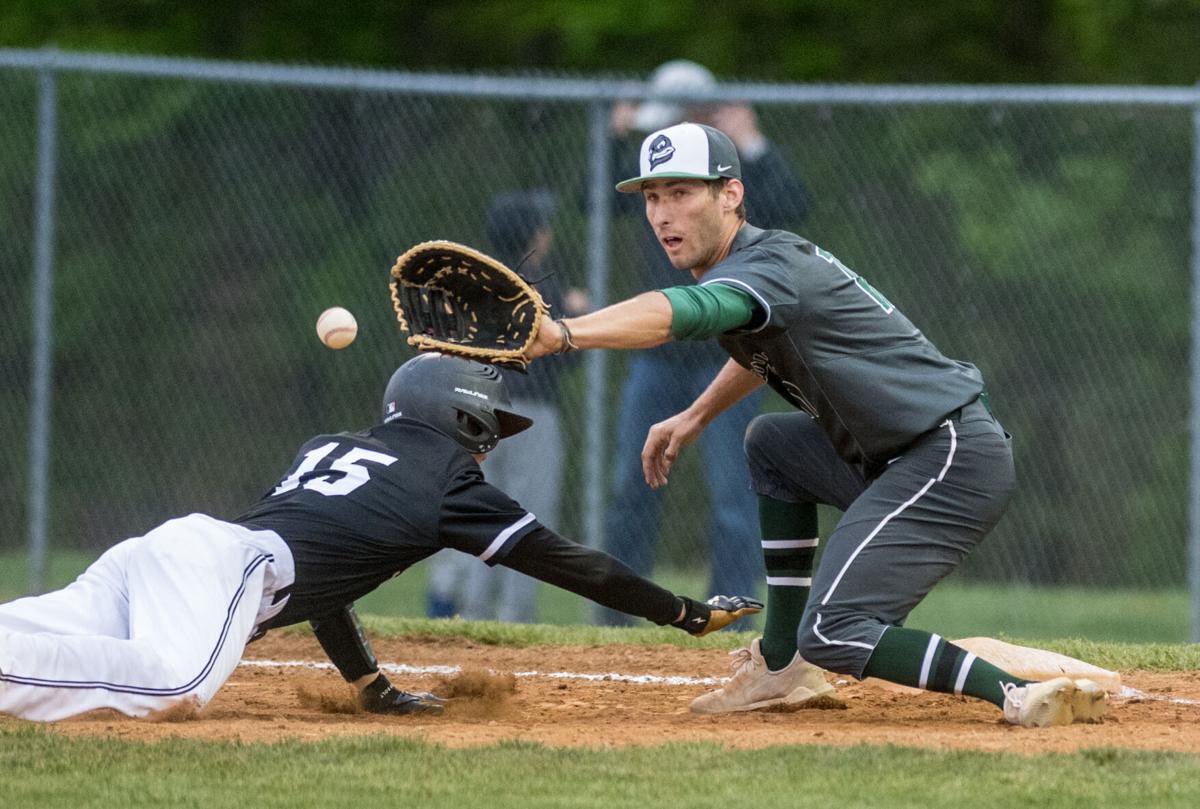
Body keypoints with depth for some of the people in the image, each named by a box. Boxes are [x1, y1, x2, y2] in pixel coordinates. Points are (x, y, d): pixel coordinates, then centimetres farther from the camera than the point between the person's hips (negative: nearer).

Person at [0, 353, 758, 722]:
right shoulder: (448, 480, 16)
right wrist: (687, 614, 26)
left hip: (169, 543, 8)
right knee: (172, 679, -35)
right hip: (228, 568, -8)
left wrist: (375, 688, 48)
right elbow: (569, 564, 18)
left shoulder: (327, 448, 35)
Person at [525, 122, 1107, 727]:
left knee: (832, 634, -19)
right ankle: (783, 667, 24)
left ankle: (1018, 694, -23)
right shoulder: (742, 268, 14)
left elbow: (682, 312, -38)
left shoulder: (771, 265, -17)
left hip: (955, 459, -11)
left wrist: (562, 334, -52)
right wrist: (695, 417, 28)